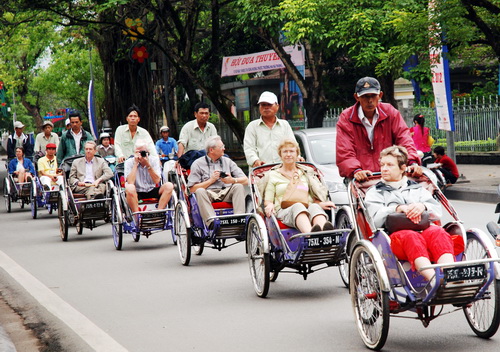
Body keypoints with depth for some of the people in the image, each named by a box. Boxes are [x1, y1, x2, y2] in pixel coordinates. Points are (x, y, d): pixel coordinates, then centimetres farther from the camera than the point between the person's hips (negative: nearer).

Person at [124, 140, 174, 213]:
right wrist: (135, 164, -20)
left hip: (151, 191, 3)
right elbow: (130, 182, -23)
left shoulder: (154, 160, -3)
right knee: (129, 188, -36)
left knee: (169, 186, -22)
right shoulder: (129, 162, -8)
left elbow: (157, 181, -13)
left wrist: (148, 165, -21)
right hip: (136, 193, -3)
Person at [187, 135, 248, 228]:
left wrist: (233, 180, -9)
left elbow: (245, 180, 12)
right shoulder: (198, 164, 9)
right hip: (208, 194, -3)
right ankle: (212, 223, -52)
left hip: (226, 194, 3)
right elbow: (192, 189, -1)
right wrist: (211, 180, -6)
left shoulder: (227, 161, 19)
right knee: (200, 191, -34)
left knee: (238, 186, -24)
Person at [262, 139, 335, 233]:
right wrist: (270, 205, -12)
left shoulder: (306, 172, 28)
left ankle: (325, 232, -72)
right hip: (284, 212, -2)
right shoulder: (272, 175, 21)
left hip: (307, 209, 2)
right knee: (298, 206, -41)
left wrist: (321, 203, 0)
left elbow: (315, 197, 24)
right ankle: (310, 232, -74)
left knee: (314, 207, -38)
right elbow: (267, 201, 13)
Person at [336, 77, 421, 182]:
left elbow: (404, 138, 2)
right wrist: (356, 171, -29)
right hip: (362, 179, -2)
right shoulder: (346, 118, 2)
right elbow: (344, 153, -8)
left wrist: (413, 163, -18)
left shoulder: (390, 112, 11)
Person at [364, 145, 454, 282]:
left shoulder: (417, 189, 31)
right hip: (395, 234, -3)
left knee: (438, 232, -35)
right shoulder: (374, 192, 24)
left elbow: (437, 211, 15)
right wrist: (398, 208, -12)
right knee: (411, 237, -40)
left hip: (424, 230, 3)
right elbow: (376, 219, 4)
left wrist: (423, 206, -9)